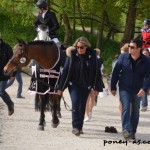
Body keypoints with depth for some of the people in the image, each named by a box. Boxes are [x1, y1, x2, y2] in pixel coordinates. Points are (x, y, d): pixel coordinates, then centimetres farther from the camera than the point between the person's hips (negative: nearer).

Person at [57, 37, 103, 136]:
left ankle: (79, 127, 19)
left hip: (86, 86, 2)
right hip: (74, 84, -2)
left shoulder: (92, 56, -5)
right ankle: (75, 126, -20)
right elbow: (66, 71, -4)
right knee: (75, 103, -17)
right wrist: (61, 87, -5)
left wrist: (97, 88, -2)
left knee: (82, 106, 8)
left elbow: (97, 72, 0)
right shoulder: (72, 55, -6)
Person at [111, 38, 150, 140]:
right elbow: (116, 72, -1)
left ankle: (132, 132, 19)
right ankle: (126, 129, -20)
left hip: (137, 90, 1)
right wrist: (113, 87, 0)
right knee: (126, 108, -16)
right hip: (124, 88, -1)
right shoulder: (123, 57, -8)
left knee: (135, 111, 9)